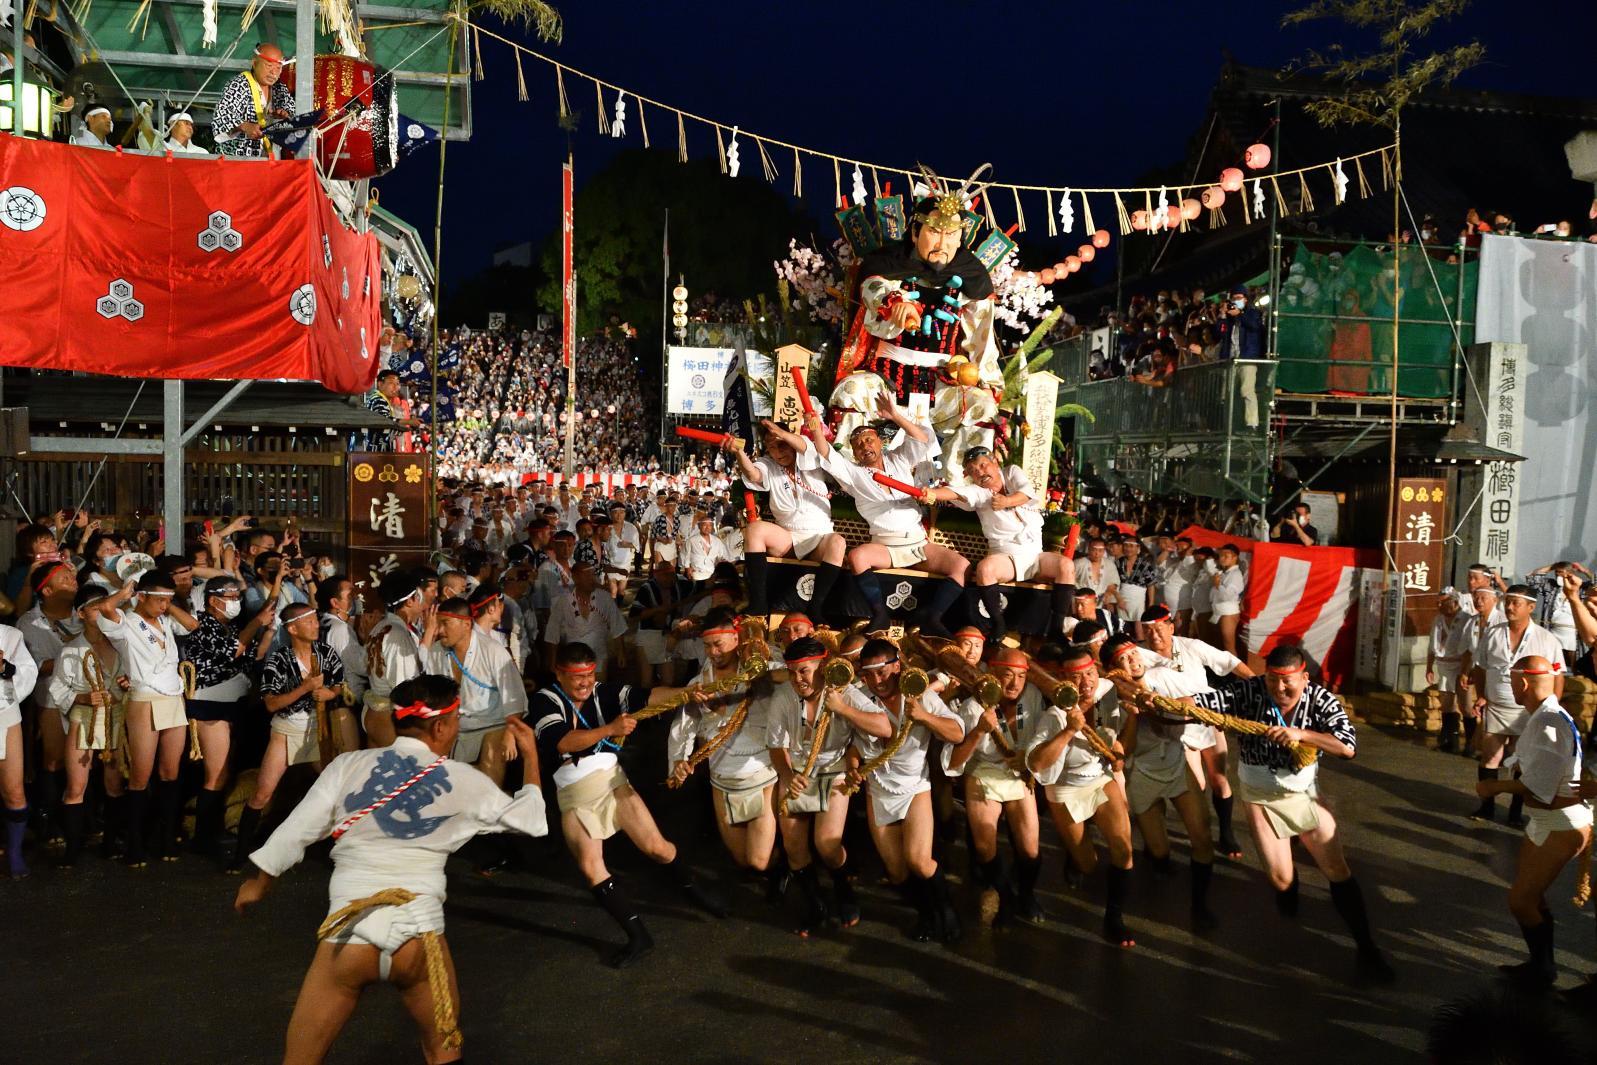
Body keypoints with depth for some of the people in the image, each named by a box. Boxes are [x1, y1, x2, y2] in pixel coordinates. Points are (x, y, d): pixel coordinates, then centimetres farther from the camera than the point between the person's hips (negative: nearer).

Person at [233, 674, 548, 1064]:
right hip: (419, 936, 0)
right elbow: (531, 819, 14)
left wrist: (258, 884, 25)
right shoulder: (463, 781, 2)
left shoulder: (348, 766, 1)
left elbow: (295, 832, 7)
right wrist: (531, 755, 28)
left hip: (349, 935, 1)